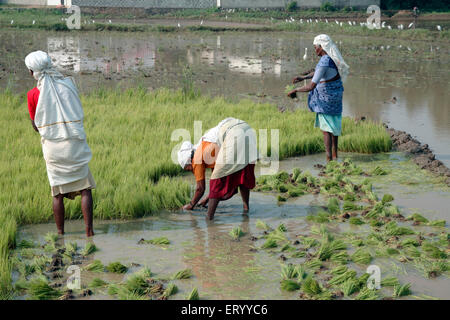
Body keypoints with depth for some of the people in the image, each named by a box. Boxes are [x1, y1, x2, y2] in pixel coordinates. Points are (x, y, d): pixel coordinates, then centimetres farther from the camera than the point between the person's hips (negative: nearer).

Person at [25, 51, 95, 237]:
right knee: (85, 188, 5)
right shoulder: (68, 85, -1)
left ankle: (60, 232, 12)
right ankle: (89, 229, -3)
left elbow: (36, 126, 4)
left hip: (52, 147, 0)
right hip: (75, 144, 0)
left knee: (58, 193, 8)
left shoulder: (33, 94, -6)